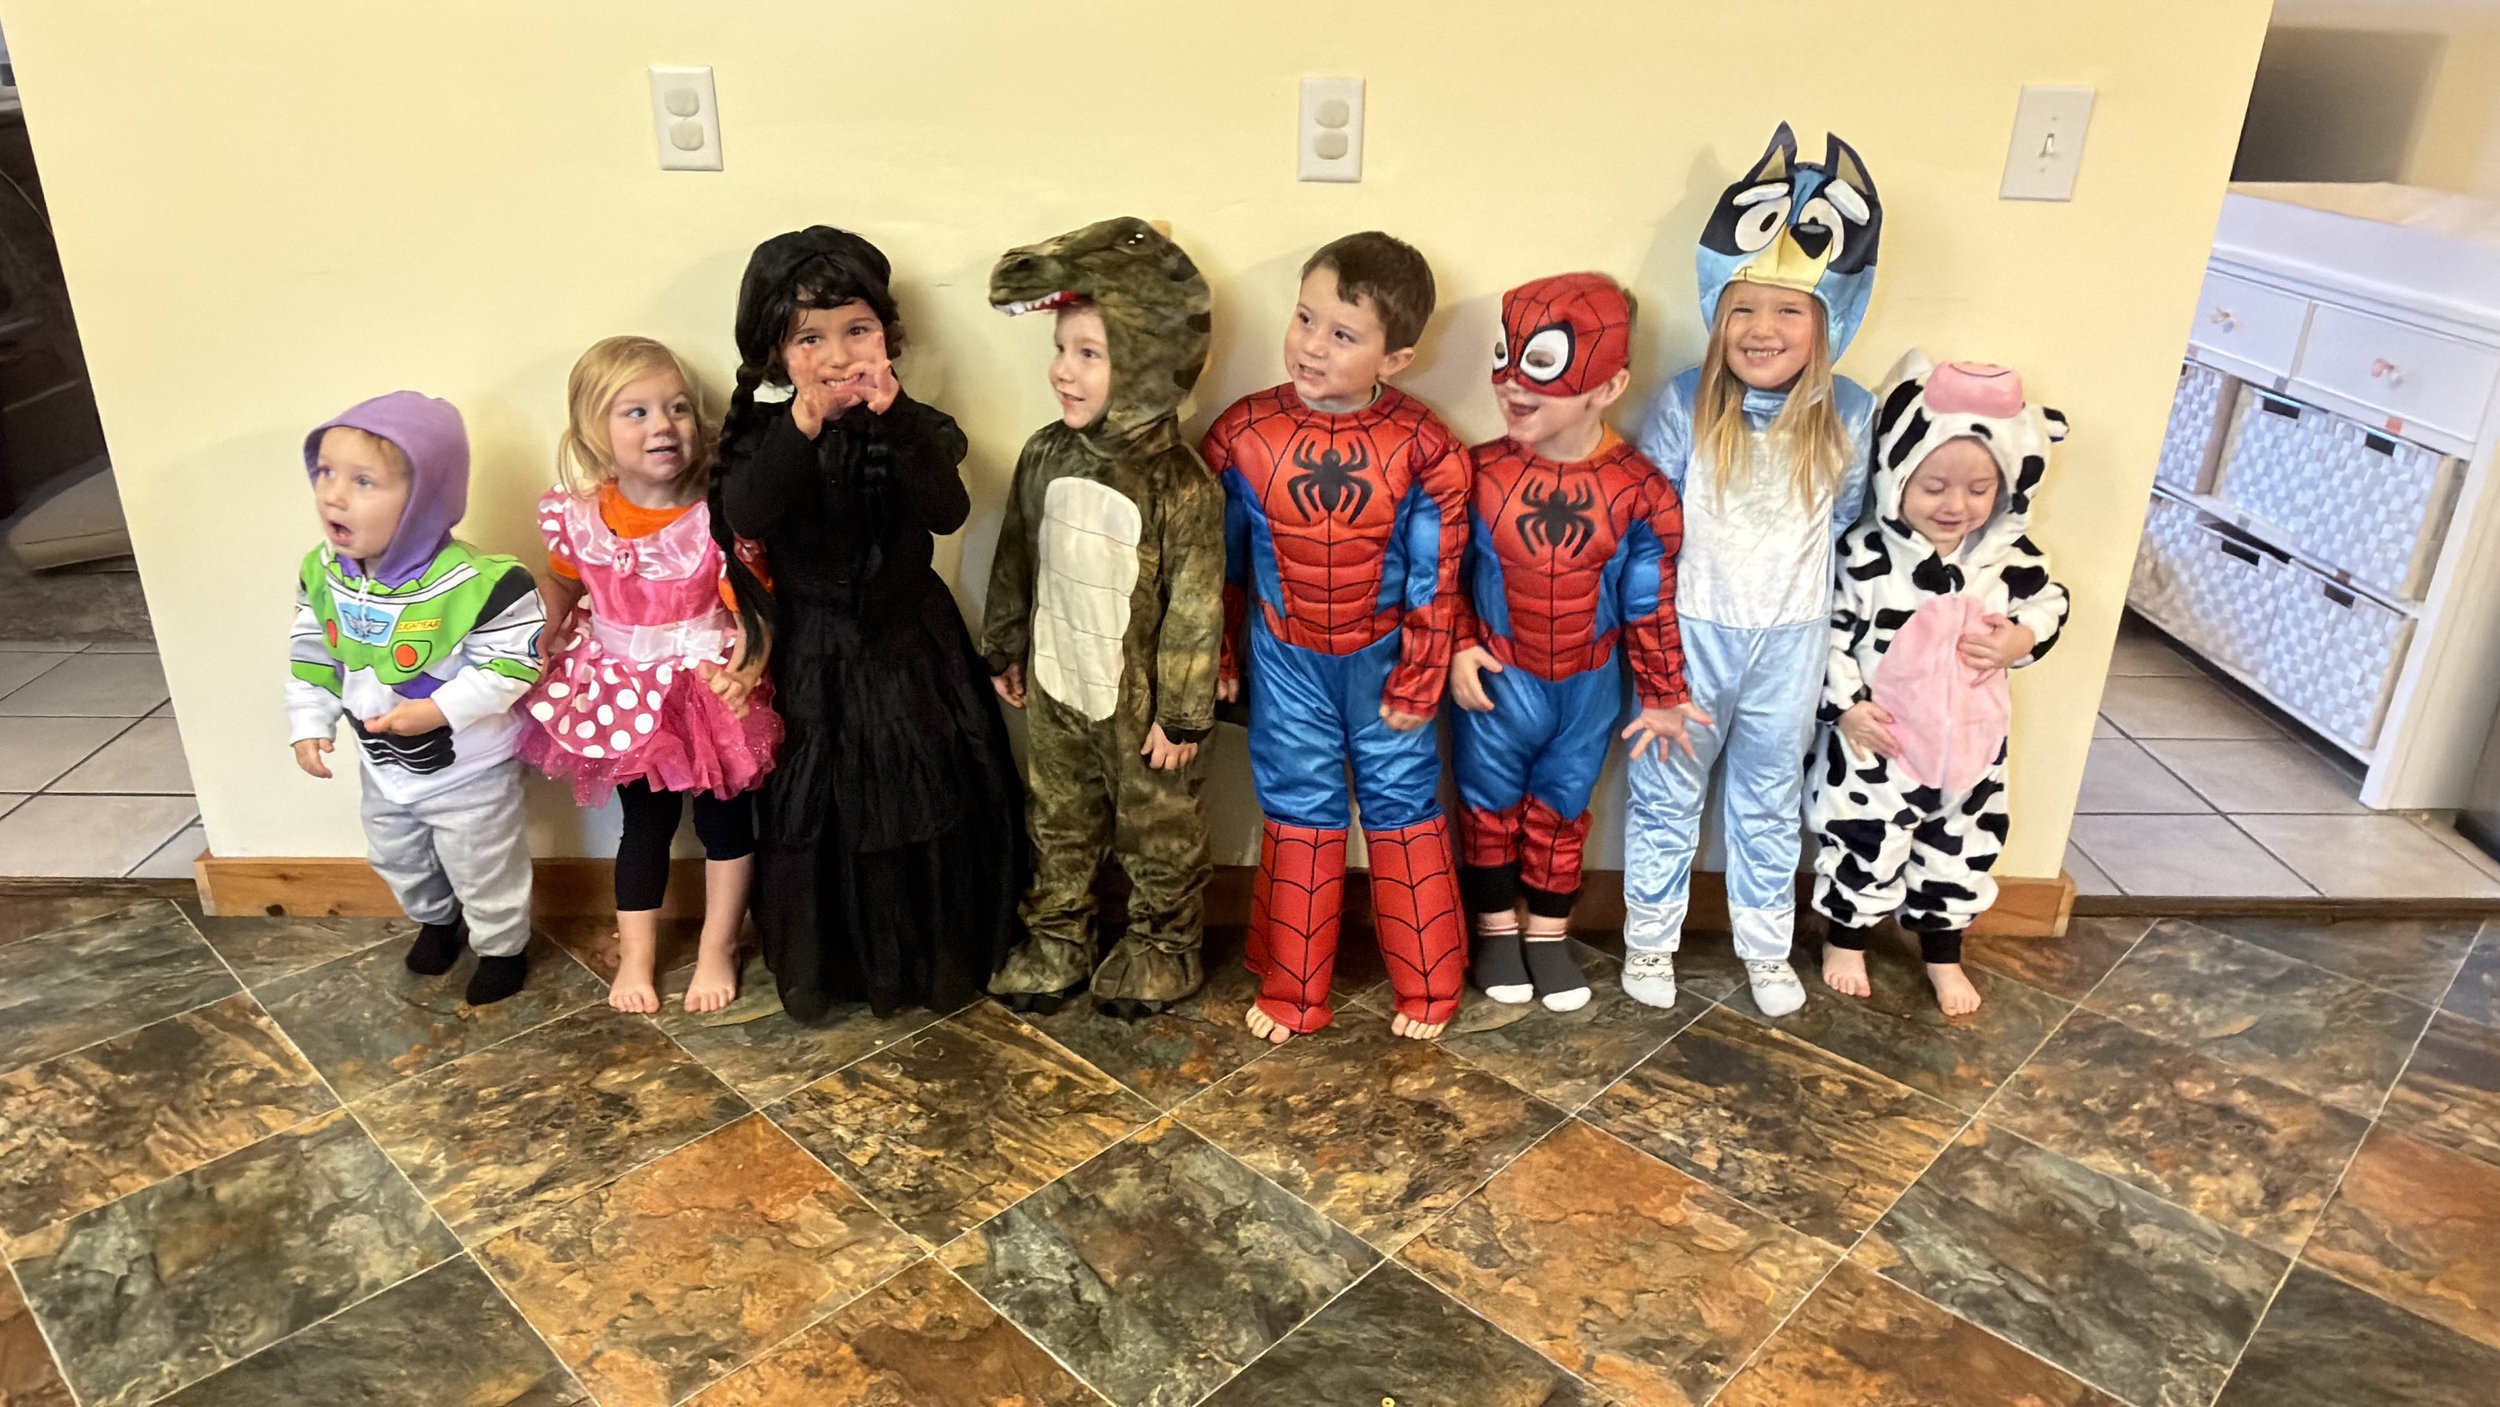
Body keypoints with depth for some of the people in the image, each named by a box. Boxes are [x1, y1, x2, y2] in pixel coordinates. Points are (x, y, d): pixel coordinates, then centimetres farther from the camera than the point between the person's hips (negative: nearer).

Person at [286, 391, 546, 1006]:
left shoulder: (474, 583, -33)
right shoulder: (323, 573, -11)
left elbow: (514, 661, -27)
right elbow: (311, 654, 3)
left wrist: (441, 709, -32)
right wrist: (310, 724, -1)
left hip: (468, 770, -7)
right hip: (383, 766, 7)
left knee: (483, 868, 13)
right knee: (396, 859, 29)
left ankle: (503, 946, 39)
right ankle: (435, 919, 57)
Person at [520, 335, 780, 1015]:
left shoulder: (717, 518, -23)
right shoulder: (579, 516, -11)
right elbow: (561, 585, 8)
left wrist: (745, 667, -40)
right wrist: (538, 647, -5)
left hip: (708, 687, -2)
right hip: (628, 694, 2)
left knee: (724, 818, 14)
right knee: (646, 823, 17)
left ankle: (717, 949, 35)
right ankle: (635, 955, 35)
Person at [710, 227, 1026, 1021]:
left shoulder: (912, 426, -7)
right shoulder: (763, 430, -6)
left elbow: (947, 513, -25)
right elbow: (746, 518, -25)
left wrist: (894, 416, -36)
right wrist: (805, 423, -36)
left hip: (909, 649, 0)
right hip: (810, 657, 0)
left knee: (934, 805, 9)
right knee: (811, 815, 10)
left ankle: (935, 960, 31)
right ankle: (819, 969, 31)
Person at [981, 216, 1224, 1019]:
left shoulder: (1181, 486, -22)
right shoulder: (1045, 455, -5)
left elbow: (1195, 610, -17)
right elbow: (1015, 561, 7)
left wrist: (1183, 715, -14)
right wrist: (1004, 651, 13)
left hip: (1138, 701, -5)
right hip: (1054, 687, 5)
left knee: (1158, 831, 15)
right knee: (1059, 824, 21)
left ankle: (1164, 945, 37)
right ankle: (1056, 941, 40)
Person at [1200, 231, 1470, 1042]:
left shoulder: (1422, 450, -17)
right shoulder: (1242, 434, -13)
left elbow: (1434, 579, -10)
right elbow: (1221, 559, -1)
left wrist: (1417, 684, -7)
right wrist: (1219, 659, 5)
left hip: (1383, 658, -1)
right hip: (1285, 660, 2)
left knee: (1403, 809, 11)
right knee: (1297, 815, 13)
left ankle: (1428, 987, 29)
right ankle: (1293, 990, 28)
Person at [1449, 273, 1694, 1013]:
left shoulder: (1639, 490, -16)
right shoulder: (1478, 473, -15)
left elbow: (1652, 602, -8)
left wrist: (1662, 698, -2)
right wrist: (1457, 649, -13)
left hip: (1588, 687, 0)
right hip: (1496, 680, 0)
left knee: (1562, 808, 18)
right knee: (1491, 802, 15)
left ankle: (1550, 933, 37)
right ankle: (1497, 929, 36)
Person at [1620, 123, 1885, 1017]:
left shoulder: (1848, 416, -10)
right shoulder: (1684, 405, -14)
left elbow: (1845, 514, 5)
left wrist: (1789, 564, -1)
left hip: (1789, 641, 2)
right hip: (1690, 632, -2)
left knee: (1771, 800, 18)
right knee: (1667, 791, 13)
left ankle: (1767, 947, 37)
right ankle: (1650, 936, 32)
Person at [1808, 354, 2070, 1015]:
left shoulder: (2012, 555, -7)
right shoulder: (1865, 555, -18)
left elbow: (2050, 604, 8)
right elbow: (1830, 629, -12)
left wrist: (2023, 640, -13)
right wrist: (1845, 704, -17)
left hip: (1970, 743, 4)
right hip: (1878, 743, -4)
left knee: (1961, 853, 18)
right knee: (1863, 847, 11)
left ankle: (1943, 954, 40)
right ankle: (1845, 937, 37)